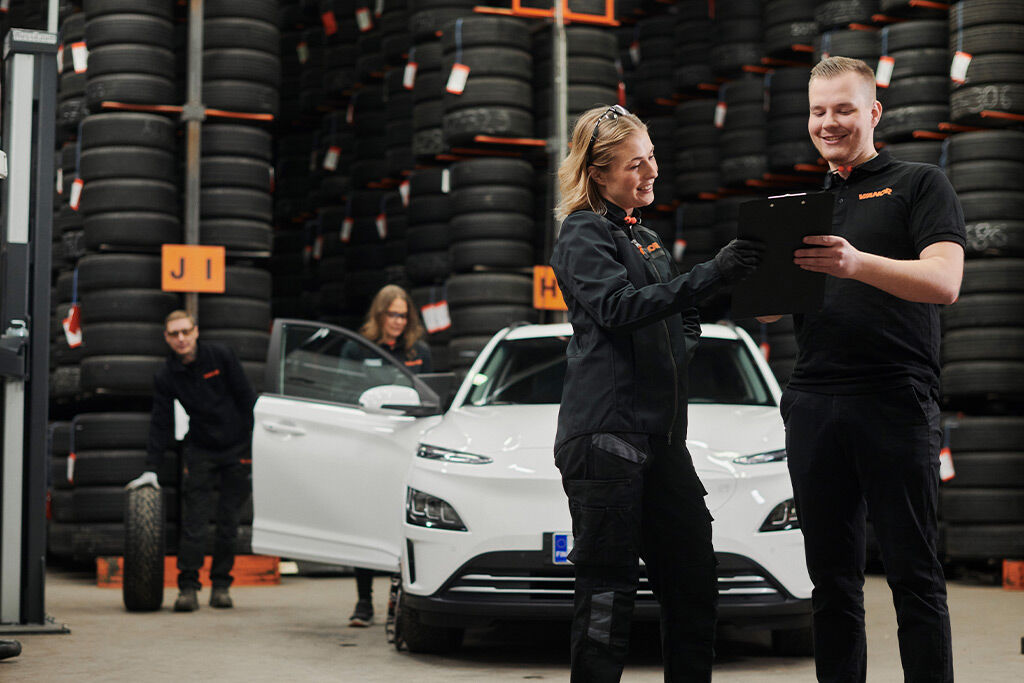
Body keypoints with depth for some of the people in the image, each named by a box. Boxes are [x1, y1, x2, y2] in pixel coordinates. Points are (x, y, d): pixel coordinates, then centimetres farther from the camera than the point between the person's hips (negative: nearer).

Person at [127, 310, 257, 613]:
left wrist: (257, 445, -6)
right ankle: (188, 587, -7)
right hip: (200, 450, 1)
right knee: (193, 521, -8)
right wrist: (151, 470, -5)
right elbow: (160, 424, 1)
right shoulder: (165, 376, -2)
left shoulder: (221, 356, -7)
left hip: (237, 448, -1)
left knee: (228, 522, 1)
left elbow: (246, 399, -3)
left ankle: (221, 585, 11)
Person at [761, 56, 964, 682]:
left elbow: (944, 282, -10)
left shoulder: (920, 184, 5)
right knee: (833, 578, 8)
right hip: (813, 405, 5)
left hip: (895, 401, -5)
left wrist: (858, 264, -27)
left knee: (914, 576, -4)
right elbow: (769, 308, 19)